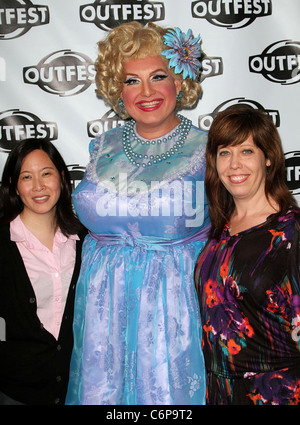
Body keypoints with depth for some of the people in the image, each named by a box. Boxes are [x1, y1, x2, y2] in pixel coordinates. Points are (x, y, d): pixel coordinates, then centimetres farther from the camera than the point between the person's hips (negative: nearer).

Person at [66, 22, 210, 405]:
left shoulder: (206, 150, -5)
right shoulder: (102, 148, 5)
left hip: (177, 300, -3)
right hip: (105, 302, 4)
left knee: (171, 389, 10)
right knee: (102, 387, 16)